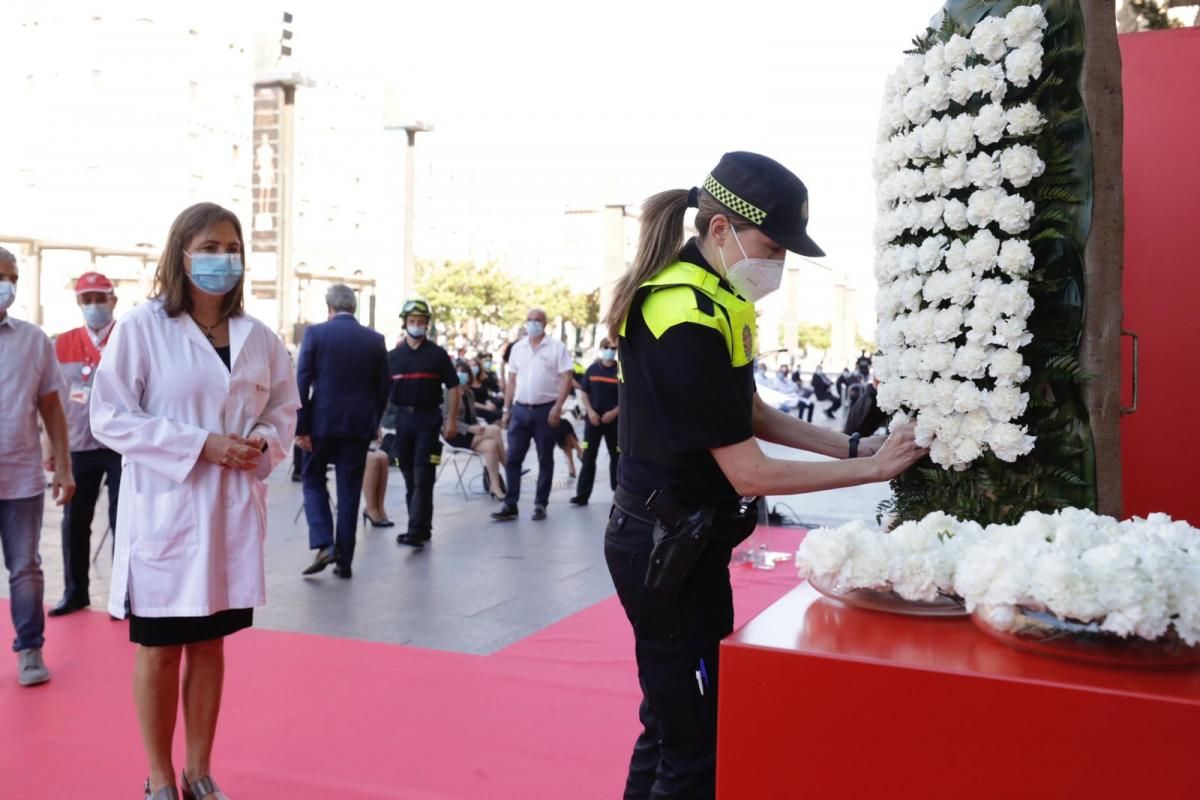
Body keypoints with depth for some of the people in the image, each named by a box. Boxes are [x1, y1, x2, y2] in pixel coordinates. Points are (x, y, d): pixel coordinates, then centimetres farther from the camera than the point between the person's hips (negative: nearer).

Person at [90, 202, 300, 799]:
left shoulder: (258, 337, 4)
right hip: (164, 508, -4)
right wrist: (201, 445, -19)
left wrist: (263, 442, -8)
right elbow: (110, 418, -11)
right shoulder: (141, 327, -10)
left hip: (232, 508, 4)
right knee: (159, 649, 7)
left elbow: (284, 409, 14)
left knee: (209, 644, 15)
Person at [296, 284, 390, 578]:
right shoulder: (375, 340, 3)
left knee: (313, 481, 15)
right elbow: (383, 388, 5)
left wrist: (301, 427, -6)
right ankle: (344, 561, 12)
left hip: (322, 422, -2)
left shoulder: (315, 333, -5)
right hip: (359, 425, 2)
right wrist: (374, 424, 16)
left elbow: (302, 383, -9)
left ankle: (323, 544, -2)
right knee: (349, 490, 8)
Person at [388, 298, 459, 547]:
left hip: (428, 419, -4)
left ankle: (417, 531, -10)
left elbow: (454, 388, 1)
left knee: (423, 478, -8)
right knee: (410, 477, 10)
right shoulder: (393, 356, 9)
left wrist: (451, 420, -6)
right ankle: (422, 527, 20)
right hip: (403, 417, 4)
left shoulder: (437, 354, 1)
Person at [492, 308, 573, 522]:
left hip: (546, 410, -4)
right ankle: (510, 505, 6)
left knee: (545, 460, 5)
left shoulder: (557, 347, -3)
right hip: (520, 409, 4)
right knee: (512, 458, 1)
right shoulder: (517, 348, 10)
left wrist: (557, 407, -17)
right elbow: (512, 380, 14)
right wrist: (506, 409, 10)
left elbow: (566, 379, -8)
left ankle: (540, 504, 14)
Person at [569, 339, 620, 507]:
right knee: (588, 457, -1)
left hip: (614, 420, -1)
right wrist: (590, 411, -7)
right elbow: (584, 392, 8)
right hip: (594, 418, 1)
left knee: (616, 456, 7)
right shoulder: (592, 369, 6)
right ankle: (582, 495, -1)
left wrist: (614, 412, -13)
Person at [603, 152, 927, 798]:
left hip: (679, 541, 10)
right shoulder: (690, 321, -24)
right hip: (669, 549, -10)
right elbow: (752, 474, -22)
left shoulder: (707, 296, 7)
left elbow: (749, 415, 13)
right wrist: (873, 468, -13)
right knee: (694, 746, 1)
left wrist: (851, 445, 4)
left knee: (672, 723, 20)